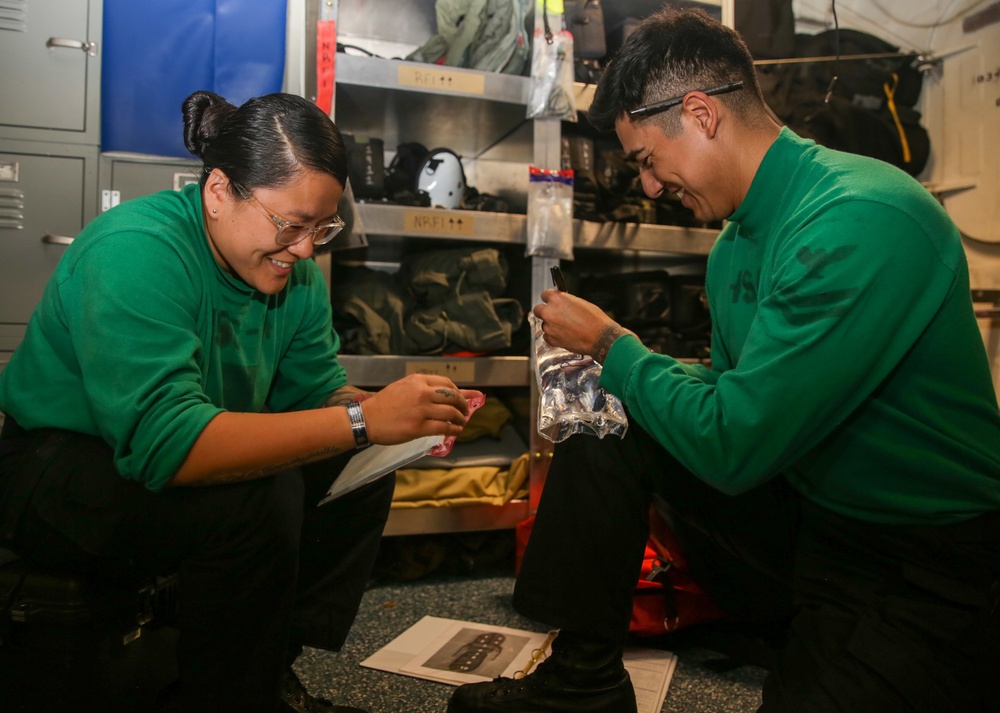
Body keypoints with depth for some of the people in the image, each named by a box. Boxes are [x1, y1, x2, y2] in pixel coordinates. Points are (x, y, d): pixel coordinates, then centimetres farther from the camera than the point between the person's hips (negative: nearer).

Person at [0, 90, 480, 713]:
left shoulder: (295, 270, -4)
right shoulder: (137, 253, -29)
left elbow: (317, 389, -1)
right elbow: (164, 442, -40)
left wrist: (407, 415, -22)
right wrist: (362, 420, -42)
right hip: (53, 472, -7)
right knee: (262, 495, -33)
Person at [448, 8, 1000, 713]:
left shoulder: (863, 222, -24)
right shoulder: (735, 243, 4)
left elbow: (732, 445, -27)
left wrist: (611, 341, -13)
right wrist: (618, 376, -3)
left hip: (925, 563, -8)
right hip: (798, 507, 8)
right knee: (603, 424, 2)